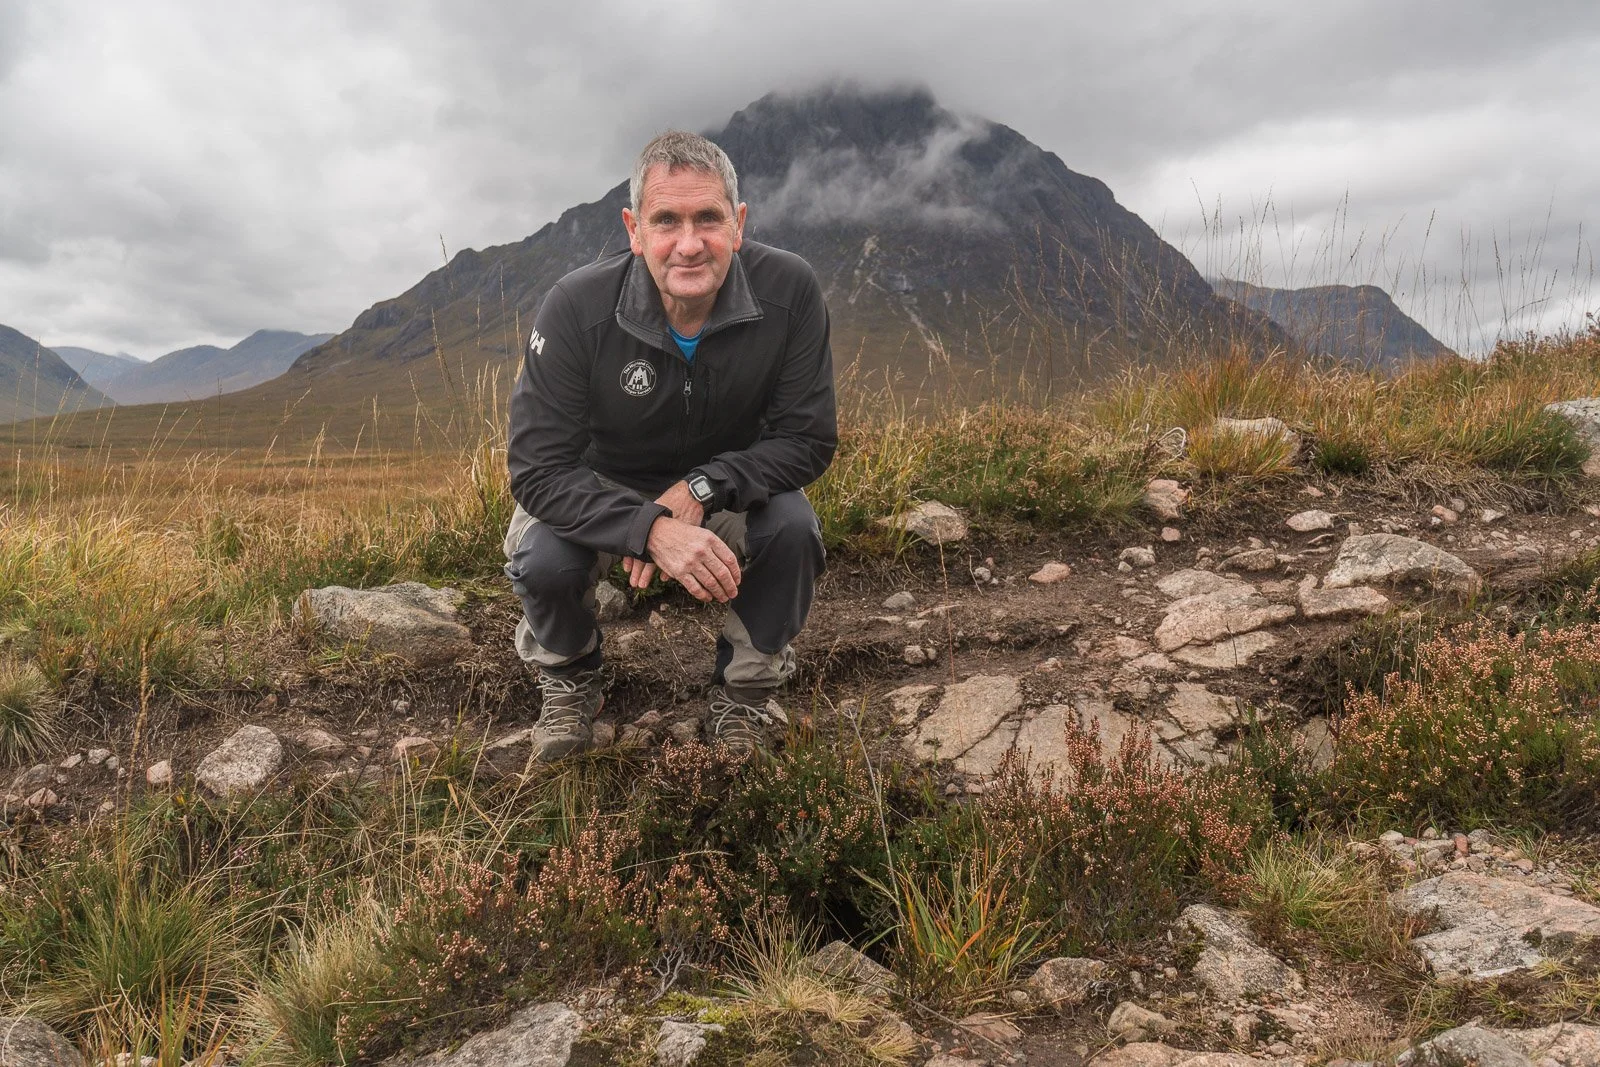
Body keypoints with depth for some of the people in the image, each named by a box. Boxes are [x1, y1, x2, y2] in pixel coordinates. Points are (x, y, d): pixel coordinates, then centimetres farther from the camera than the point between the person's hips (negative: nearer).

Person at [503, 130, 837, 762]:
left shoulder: (789, 290, -24)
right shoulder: (577, 308, -27)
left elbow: (808, 440, -19)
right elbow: (537, 470, -27)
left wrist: (697, 489, -33)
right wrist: (652, 528, -43)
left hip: (727, 490, 1)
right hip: (605, 491, -1)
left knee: (791, 527, -29)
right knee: (542, 559, -29)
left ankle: (746, 688, 0)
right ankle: (569, 678, 8)